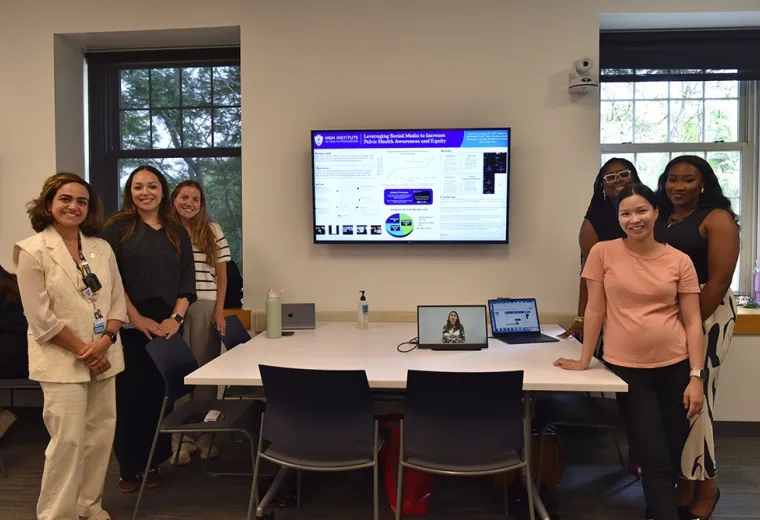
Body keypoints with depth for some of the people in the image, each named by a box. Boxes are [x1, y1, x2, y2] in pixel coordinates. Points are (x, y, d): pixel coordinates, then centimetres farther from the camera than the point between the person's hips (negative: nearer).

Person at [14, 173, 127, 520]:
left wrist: (105, 340, -11)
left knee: (100, 436, 11)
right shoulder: (32, 251, -6)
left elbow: (118, 299, 5)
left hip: (104, 357, 5)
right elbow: (40, 317, -11)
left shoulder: (102, 248, 7)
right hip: (62, 361, -4)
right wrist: (82, 351, -12)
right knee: (68, 440, -2)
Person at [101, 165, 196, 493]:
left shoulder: (177, 233, 11)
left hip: (166, 327, 3)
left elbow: (186, 280, 7)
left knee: (161, 393, 6)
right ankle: (129, 467, 17)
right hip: (129, 327, -3)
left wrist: (176, 318, -6)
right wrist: (137, 318, -13)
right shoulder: (118, 227, 1)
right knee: (129, 394, 2)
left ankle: (153, 463, 20)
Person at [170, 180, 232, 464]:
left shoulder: (213, 231, 5)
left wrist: (219, 311, -1)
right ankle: (181, 438, 16)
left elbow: (221, 274, 6)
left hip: (205, 307, 1)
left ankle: (205, 436, 18)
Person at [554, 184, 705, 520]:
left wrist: (696, 376, -5)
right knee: (656, 461, -2)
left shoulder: (679, 261, 0)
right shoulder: (603, 253, -4)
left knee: (673, 455, 15)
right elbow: (595, 309, -1)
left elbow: (693, 322, 1)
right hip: (626, 368, -2)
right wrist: (584, 360, 0)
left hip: (675, 367, 2)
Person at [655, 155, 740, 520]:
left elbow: (719, 280, -13)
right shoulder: (657, 220, 11)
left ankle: (705, 486, 18)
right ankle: (682, 483, 21)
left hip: (705, 315, -5)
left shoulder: (716, 219, -6)